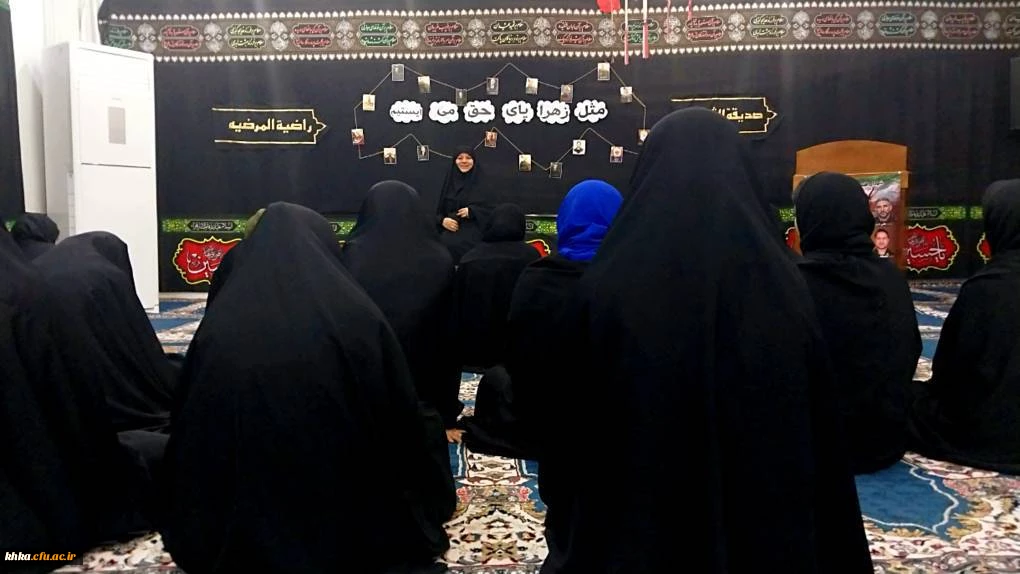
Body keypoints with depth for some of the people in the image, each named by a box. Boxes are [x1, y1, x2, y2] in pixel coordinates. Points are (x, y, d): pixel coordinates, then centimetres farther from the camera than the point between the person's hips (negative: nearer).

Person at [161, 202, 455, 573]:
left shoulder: (221, 325, -6)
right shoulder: (360, 317, -12)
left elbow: (191, 433, 3)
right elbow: (404, 425, -4)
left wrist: (193, 535, 21)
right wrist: (427, 511, 15)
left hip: (243, 542, 2)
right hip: (353, 533, -1)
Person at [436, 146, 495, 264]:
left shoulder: (481, 184, 4)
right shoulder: (449, 183, 13)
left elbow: (491, 210, 1)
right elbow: (439, 211, 14)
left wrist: (472, 211, -15)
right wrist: (443, 220, -9)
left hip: (473, 237, -3)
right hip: (449, 236, 3)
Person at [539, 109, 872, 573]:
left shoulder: (607, 287, -14)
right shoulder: (782, 288, -11)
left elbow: (568, 422, -7)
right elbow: (819, 438, -6)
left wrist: (569, 531, 8)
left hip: (630, 532, -1)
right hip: (768, 531, 1)